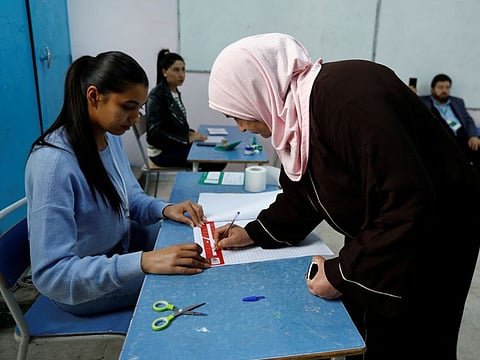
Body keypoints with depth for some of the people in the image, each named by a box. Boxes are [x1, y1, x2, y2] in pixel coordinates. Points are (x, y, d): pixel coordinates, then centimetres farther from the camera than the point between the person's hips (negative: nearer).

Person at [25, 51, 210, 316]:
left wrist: (164, 209, -14)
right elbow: (50, 274, -33)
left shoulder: (110, 136, -8)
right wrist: (143, 261, -42)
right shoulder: (52, 162, -32)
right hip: (83, 286, -7)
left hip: (121, 242, 8)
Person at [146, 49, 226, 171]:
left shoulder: (176, 93, 9)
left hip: (178, 146, 8)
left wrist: (191, 133, -1)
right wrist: (187, 139, -22)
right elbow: (154, 132, -21)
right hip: (162, 152, -8)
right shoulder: (156, 96, -15)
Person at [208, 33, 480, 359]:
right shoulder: (293, 111, -2)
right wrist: (254, 234, 4)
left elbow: (408, 208, -33)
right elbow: (301, 194, 9)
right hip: (374, 235, 8)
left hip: (430, 238, -8)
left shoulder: (349, 99, -33)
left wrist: (341, 273, -24)